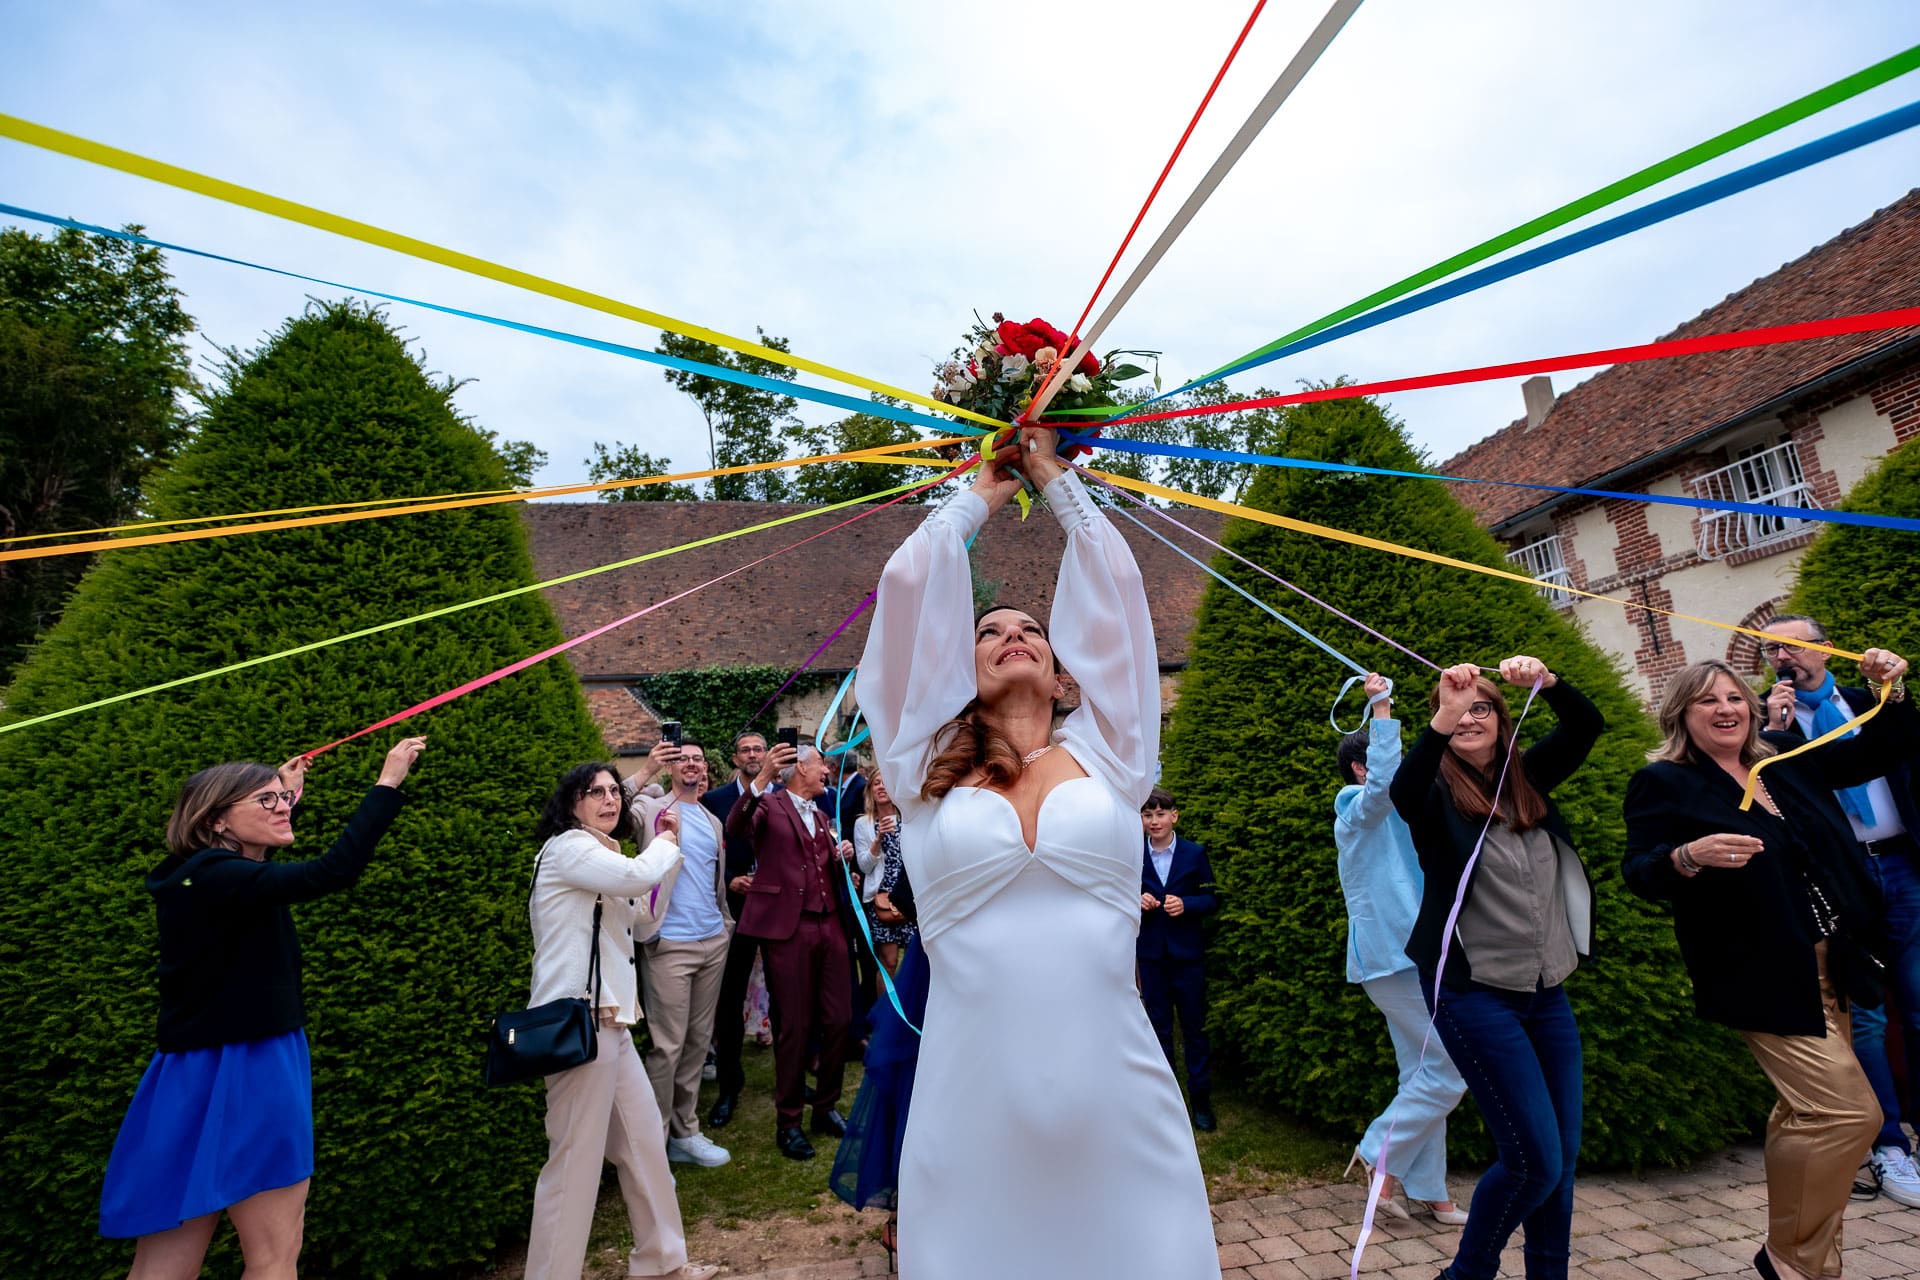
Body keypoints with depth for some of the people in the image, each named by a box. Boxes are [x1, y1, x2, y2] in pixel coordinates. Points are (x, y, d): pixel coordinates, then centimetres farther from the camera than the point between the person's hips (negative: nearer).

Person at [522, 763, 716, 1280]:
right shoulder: (567, 846, -9)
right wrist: (665, 843, -4)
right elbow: (638, 875, -26)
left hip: (606, 1018, 10)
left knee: (643, 1138, 16)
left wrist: (667, 849, 15)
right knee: (576, 1157, -5)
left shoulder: (596, 854, 21)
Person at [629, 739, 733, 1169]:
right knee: (667, 1046, -3)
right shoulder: (652, 809, -3)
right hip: (669, 944, -6)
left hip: (713, 941, 6)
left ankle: (685, 1132, 24)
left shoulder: (712, 821, 16)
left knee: (699, 1040, 12)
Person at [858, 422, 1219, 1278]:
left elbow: (1113, 585, 7)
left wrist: (1055, 479, 20)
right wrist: (979, 497, 19)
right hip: (970, 1115, 0)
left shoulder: (1106, 754, 5)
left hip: (1117, 1109, 1)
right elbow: (906, 586, 4)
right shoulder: (927, 769, 3)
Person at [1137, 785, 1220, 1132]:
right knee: (1159, 1027, 10)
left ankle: (1200, 1097, 19)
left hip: (1187, 953, -1)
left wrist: (1186, 904, -19)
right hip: (1151, 954, 1)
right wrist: (1137, 902, -16)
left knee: (1194, 1026, 7)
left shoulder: (1195, 853, -2)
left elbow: (1210, 899, -1)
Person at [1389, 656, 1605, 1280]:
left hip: (1547, 992, 6)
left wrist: (1546, 681, -21)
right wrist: (1442, 719, -43)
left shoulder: (1528, 778, 7)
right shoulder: (1437, 793, -9)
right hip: (1476, 994, -6)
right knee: (1535, 1159, -4)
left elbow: (1588, 726, -2)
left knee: (1564, 1153, 11)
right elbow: (1401, 793, -32)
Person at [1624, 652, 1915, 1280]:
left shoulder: (1786, 759, 10)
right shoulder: (1663, 783, -9)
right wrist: (1689, 856, -34)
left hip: (1829, 968, 7)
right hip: (1765, 977, -7)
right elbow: (1640, 873, -15)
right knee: (1849, 1112, -11)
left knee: (1807, 1113, 16)